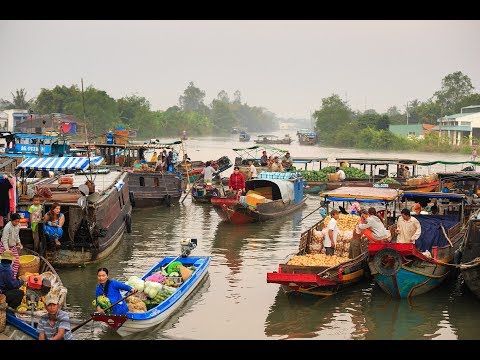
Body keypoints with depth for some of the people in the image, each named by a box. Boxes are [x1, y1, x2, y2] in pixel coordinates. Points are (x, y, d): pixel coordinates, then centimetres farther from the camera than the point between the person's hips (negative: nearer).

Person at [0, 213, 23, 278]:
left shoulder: (18, 225, -5)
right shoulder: (7, 227, -27)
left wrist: (19, 242, 1)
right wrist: (7, 250, -33)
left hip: (13, 246, 7)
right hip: (5, 246, -7)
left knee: (17, 262, 4)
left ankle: (14, 277, 13)